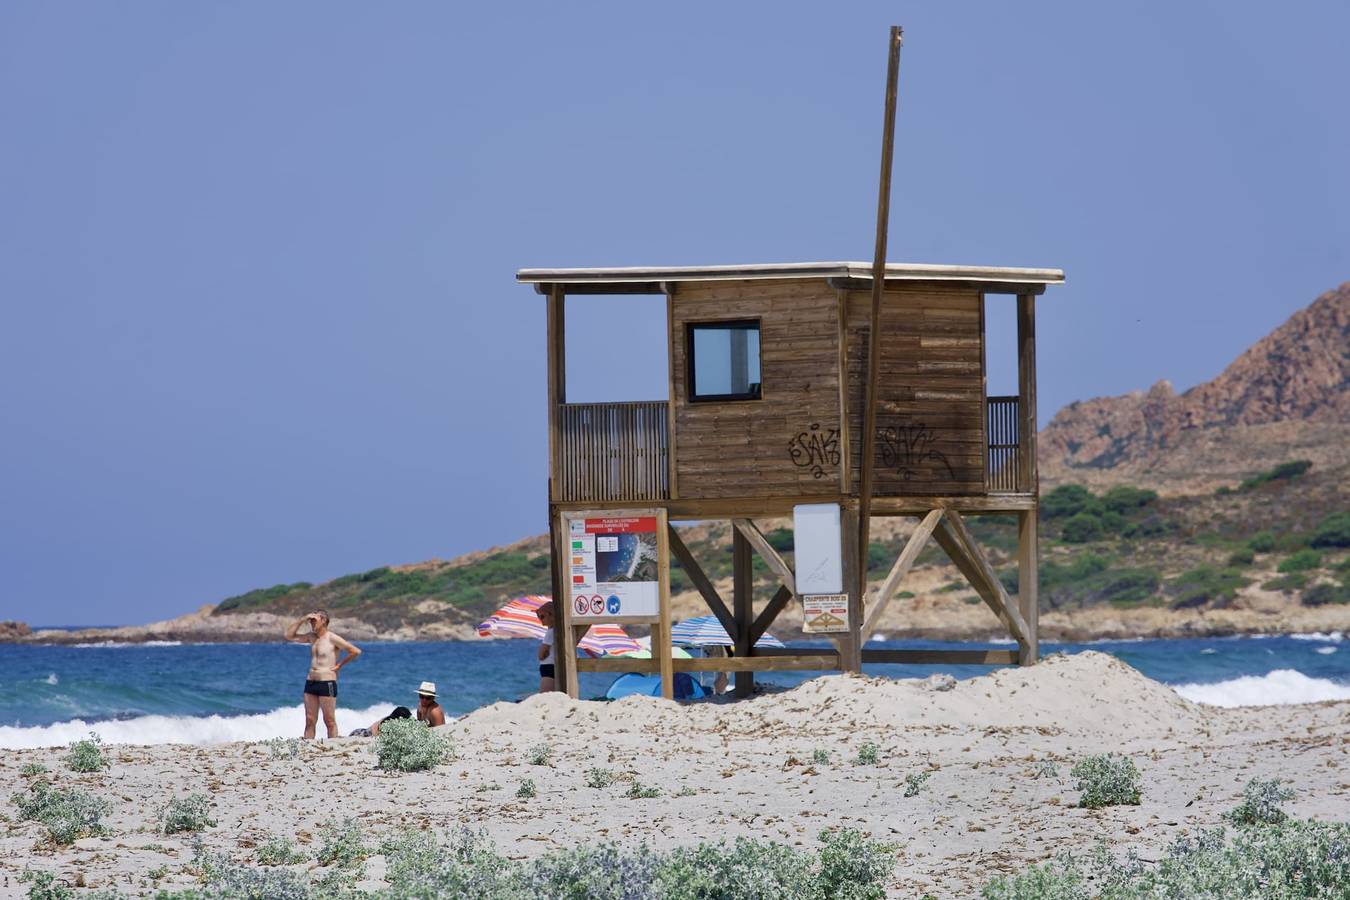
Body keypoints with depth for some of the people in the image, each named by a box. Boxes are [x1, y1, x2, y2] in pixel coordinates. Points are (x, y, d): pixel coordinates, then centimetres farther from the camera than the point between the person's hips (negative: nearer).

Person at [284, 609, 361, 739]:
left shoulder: (332, 638, -8)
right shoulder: (312, 637, 13)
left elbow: (356, 651, -11)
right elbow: (289, 636, 17)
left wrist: (340, 664, -6)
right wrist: (301, 620, 7)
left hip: (327, 683, -7)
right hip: (310, 682, 7)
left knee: (329, 721, -3)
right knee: (309, 720, 5)